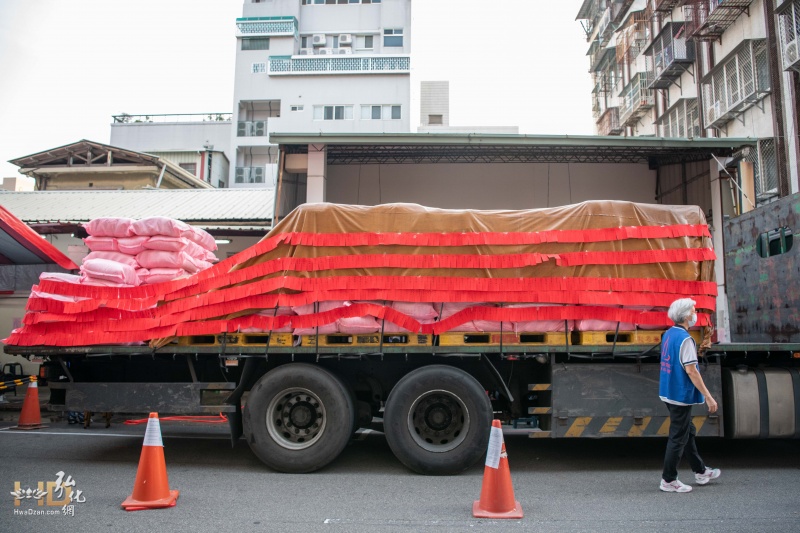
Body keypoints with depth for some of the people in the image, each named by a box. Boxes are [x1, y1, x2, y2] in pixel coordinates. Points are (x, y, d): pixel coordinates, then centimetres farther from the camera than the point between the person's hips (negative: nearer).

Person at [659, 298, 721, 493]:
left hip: (669, 393, 9)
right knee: (678, 437, 1)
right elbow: (690, 370, -22)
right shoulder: (685, 339, -20)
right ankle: (668, 480, 10)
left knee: (688, 432, 21)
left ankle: (700, 472, 36)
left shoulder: (668, 334, 7)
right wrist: (708, 396, -18)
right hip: (681, 395, -9)